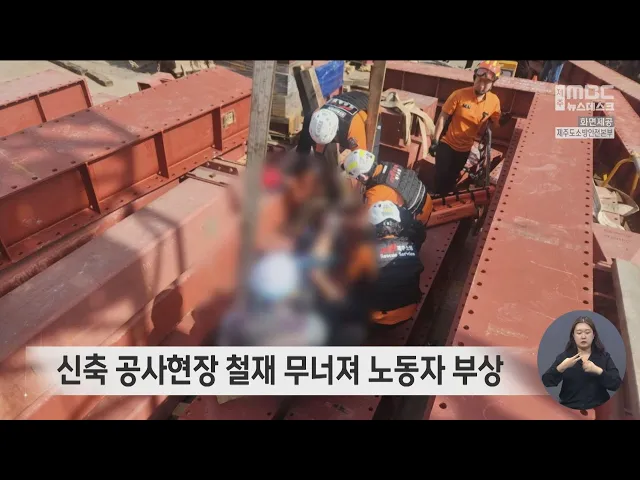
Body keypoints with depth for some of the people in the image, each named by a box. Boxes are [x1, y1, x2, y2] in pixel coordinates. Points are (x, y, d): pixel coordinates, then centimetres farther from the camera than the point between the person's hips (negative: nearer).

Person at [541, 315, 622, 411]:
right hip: (569, 409, -1)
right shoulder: (564, 356, 5)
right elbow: (546, 382, -6)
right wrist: (561, 367, -20)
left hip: (598, 409, 1)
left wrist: (598, 370, -16)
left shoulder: (604, 356, 9)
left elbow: (617, 384, -2)